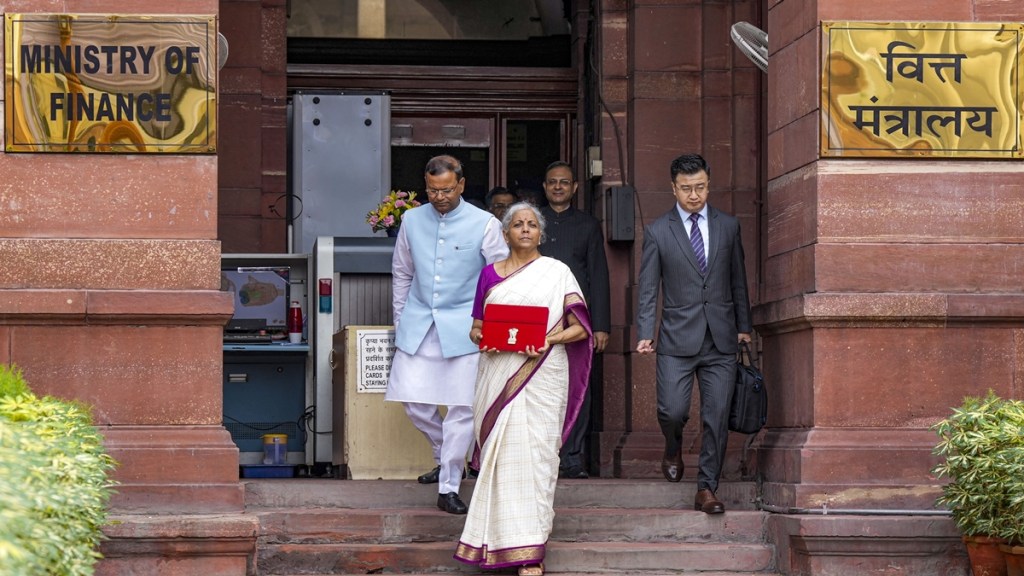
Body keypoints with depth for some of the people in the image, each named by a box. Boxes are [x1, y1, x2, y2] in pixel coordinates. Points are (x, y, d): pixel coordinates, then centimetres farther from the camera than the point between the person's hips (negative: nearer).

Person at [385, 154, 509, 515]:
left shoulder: (485, 225, -2)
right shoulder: (412, 221, 8)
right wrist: (400, 320, 16)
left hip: (464, 326, -3)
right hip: (418, 324, 3)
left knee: (462, 406, -7)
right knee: (412, 398, -1)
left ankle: (449, 488, 0)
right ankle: (447, 458, 26)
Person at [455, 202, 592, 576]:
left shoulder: (557, 272, 4)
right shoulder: (490, 274, 13)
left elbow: (580, 326, 1)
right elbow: (476, 327, 16)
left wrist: (550, 339, -17)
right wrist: (481, 338, -7)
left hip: (542, 374, -3)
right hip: (498, 374, 3)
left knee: (534, 454, -8)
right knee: (501, 453, 0)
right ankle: (500, 536, 13)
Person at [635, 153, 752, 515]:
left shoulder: (728, 226, 9)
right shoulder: (657, 232, 2)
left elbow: (738, 281, 15)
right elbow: (648, 289, 1)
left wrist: (743, 326, 13)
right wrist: (644, 334, -9)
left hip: (721, 339, 2)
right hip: (677, 339, -2)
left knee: (717, 417, -1)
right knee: (672, 410, -8)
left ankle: (706, 489, 7)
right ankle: (673, 448, 28)